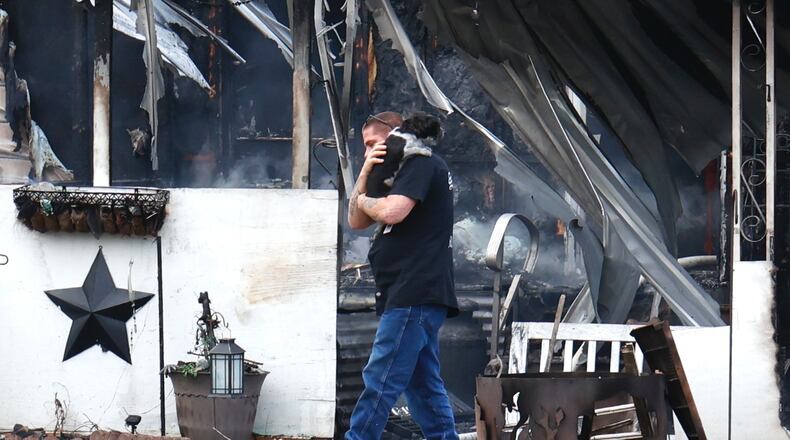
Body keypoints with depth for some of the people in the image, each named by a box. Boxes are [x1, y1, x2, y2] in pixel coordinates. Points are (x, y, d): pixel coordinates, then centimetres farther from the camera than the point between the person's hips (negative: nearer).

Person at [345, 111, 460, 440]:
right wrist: (366, 172, 7)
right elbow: (356, 222, 19)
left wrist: (364, 201, 1)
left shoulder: (422, 164, -5)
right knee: (424, 384, 10)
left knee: (380, 381, -13)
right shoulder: (404, 172, 25)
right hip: (413, 295, 11)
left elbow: (392, 212, -20)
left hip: (414, 293, -11)